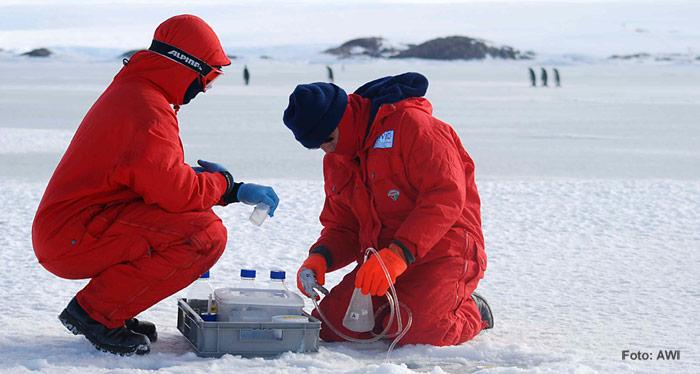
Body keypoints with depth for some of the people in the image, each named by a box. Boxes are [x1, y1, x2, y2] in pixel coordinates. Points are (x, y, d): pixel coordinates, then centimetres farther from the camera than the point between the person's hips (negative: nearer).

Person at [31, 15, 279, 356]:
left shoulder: (130, 91, 18)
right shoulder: (148, 109, -17)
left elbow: (157, 175, 20)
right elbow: (174, 191, -24)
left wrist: (204, 177, 4)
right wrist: (226, 186, -6)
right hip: (74, 237, -11)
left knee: (196, 223, 18)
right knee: (207, 235, -21)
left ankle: (105, 309, 10)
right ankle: (96, 312, -13)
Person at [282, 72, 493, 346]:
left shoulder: (410, 124, -14)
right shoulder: (337, 161, 13)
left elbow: (446, 197, -23)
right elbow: (342, 228, 16)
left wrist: (399, 254, -31)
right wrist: (319, 258, -8)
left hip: (440, 252, -7)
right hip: (381, 259, 7)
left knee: (412, 332, -28)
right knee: (328, 326, -9)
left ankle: (472, 313, 5)